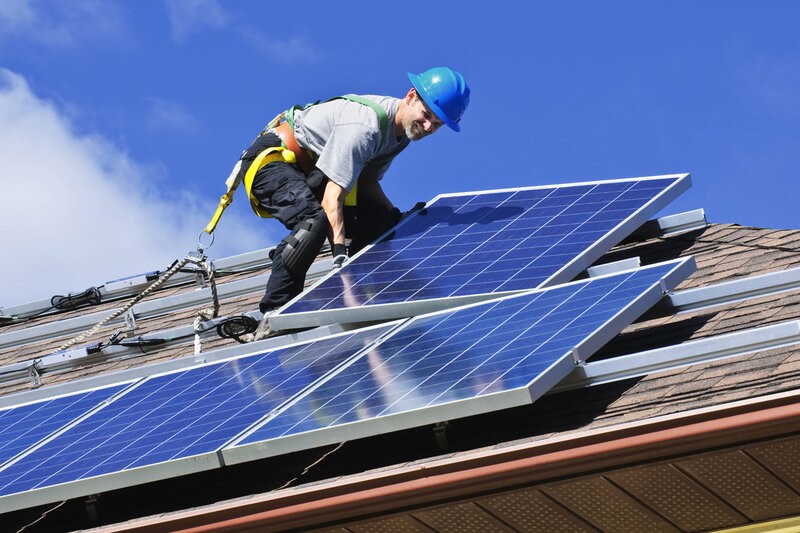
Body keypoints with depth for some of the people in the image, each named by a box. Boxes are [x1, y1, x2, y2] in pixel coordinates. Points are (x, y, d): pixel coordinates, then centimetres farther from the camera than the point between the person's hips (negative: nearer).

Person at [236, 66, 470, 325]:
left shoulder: (403, 128, -1)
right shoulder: (364, 127, -31)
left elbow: (367, 180, 8)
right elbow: (332, 199, -34)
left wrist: (396, 218, -6)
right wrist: (340, 255, -41)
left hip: (309, 169, 10)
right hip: (271, 159, -10)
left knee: (380, 219, -1)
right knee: (314, 221, -35)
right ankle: (273, 315, -30)